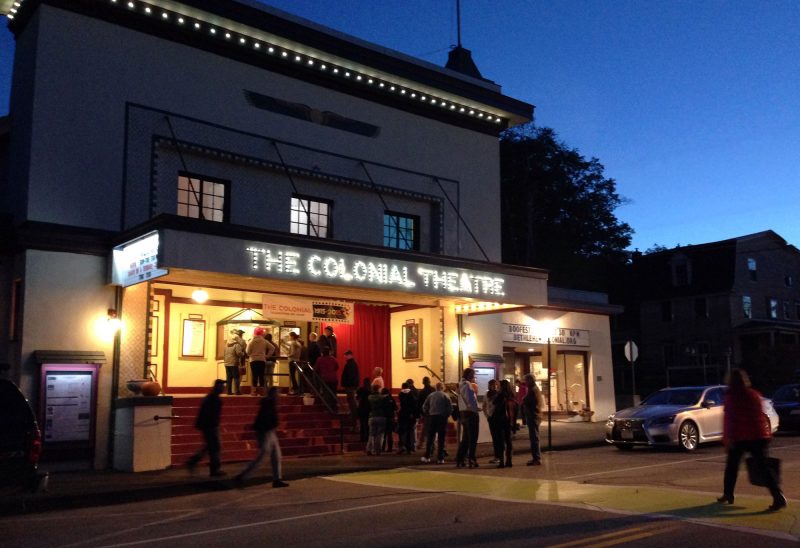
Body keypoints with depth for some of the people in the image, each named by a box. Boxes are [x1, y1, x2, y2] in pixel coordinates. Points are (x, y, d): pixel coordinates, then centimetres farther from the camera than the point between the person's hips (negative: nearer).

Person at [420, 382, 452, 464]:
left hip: (432, 417, 2)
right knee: (441, 439, 1)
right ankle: (440, 458, 1)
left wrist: (427, 414, 16)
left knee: (430, 438, 10)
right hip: (442, 418, -2)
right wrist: (447, 415, 6)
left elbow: (424, 406, 7)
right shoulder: (445, 396, 0)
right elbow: (450, 407, -7)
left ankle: (427, 457, 12)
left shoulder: (430, 395, 7)